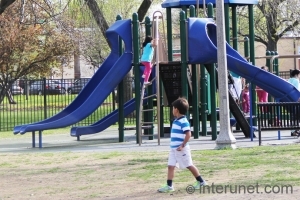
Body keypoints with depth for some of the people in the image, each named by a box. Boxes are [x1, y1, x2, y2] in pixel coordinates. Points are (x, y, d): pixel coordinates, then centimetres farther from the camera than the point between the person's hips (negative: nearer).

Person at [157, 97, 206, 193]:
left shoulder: (183, 122, -17)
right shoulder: (176, 121, 12)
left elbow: (188, 134, -23)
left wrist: (182, 146, -24)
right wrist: (173, 146, 18)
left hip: (181, 149, -9)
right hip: (173, 148, 9)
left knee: (189, 165, 2)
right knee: (170, 166, 3)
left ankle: (201, 182, 15)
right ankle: (169, 186, 2)